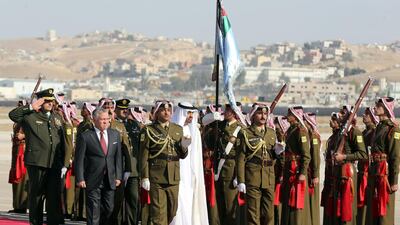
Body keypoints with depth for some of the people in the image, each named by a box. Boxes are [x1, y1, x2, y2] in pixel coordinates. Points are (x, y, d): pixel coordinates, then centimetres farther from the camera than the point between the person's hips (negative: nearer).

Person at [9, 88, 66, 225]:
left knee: (54, 195, 3)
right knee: (37, 194, 4)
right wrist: (31, 107, -18)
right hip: (37, 162, -4)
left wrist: (64, 163, 13)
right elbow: (12, 115, -17)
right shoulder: (30, 116, 0)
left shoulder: (57, 118, 15)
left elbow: (62, 141, 17)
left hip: (55, 163, 4)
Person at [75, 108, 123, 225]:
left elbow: (118, 157, 11)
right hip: (93, 180, -4)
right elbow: (79, 159, -6)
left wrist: (118, 176, 6)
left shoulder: (115, 134, 9)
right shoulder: (85, 136, -6)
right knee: (93, 209, -1)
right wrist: (80, 179, -11)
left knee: (109, 208, 8)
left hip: (110, 180, 4)